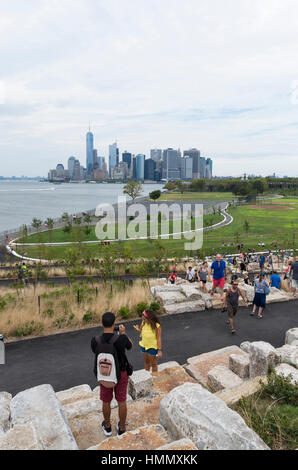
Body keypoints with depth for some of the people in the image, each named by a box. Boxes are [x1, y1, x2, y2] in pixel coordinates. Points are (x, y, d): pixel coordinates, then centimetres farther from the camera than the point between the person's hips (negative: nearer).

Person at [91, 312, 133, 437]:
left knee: (106, 401, 24)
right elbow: (130, 346, -6)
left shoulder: (95, 341, -26)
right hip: (121, 373, -1)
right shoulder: (121, 339, -31)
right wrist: (123, 333, 8)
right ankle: (122, 429, 40)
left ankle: (107, 427, 46)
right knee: (121, 401, 21)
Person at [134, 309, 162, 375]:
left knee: (153, 364, 14)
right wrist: (138, 329, -17)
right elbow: (142, 333, 5)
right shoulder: (143, 323, -9)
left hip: (153, 347, -5)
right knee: (146, 362, 24)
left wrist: (159, 350, -18)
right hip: (144, 346, 5)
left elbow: (159, 338, -18)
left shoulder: (157, 326, -23)